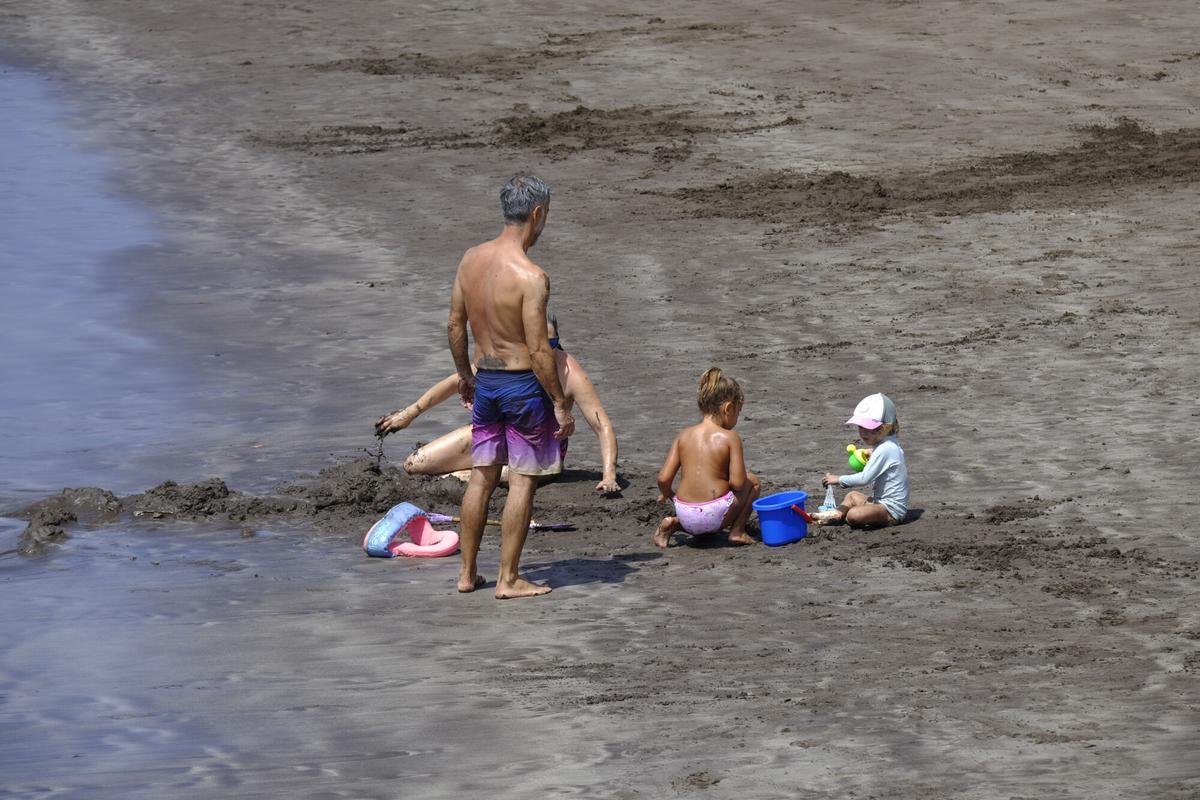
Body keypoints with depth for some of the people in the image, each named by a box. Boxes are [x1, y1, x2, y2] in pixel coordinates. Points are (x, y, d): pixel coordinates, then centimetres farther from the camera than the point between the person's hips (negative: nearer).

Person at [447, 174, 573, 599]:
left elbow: (455, 326, 9)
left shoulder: (471, 259, 0)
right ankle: (508, 579, 8)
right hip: (524, 384, -7)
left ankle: (467, 573, 22)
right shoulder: (530, 277, -21)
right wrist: (561, 404, -11)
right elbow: (539, 351, -20)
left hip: (485, 381, 7)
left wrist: (465, 374, 23)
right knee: (522, 481, 4)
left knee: (481, 477, 15)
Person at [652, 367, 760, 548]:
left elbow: (663, 478, 0)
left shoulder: (684, 435, 5)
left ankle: (673, 524, 12)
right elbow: (737, 482, -12)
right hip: (715, 516, -4)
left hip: (685, 514, 4)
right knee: (753, 480, 21)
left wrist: (666, 494, 22)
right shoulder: (730, 438, -7)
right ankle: (737, 531, 11)